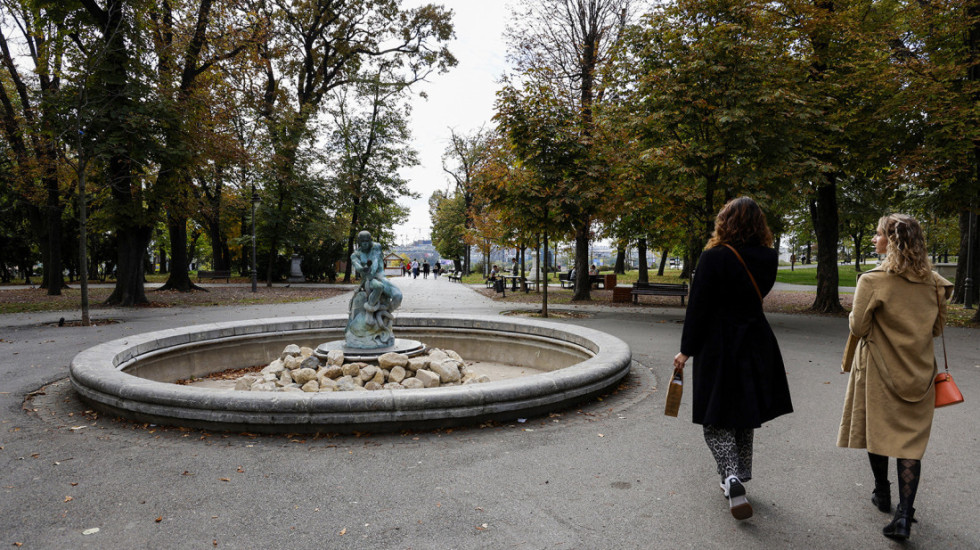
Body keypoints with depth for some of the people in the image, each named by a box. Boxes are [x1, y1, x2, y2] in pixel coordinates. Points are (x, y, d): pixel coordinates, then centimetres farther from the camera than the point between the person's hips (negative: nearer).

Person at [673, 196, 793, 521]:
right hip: (757, 348, 5)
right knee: (745, 414, 19)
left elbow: (698, 308, -14)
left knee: (716, 419, 5)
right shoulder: (768, 259, -1)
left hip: (718, 350, -5)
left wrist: (686, 350, -6)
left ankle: (732, 476, -13)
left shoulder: (713, 258, -15)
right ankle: (738, 477, 31)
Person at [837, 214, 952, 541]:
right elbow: (937, 328, 9)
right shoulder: (933, 282, -2)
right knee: (911, 439, 5)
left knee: (877, 428, 15)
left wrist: (854, 316, 7)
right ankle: (904, 516, -1)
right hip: (919, 372, 3)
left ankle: (882, 494, 31)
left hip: (879, 369, -3)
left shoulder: (873, 281, -17)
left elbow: (857, 327, -12)